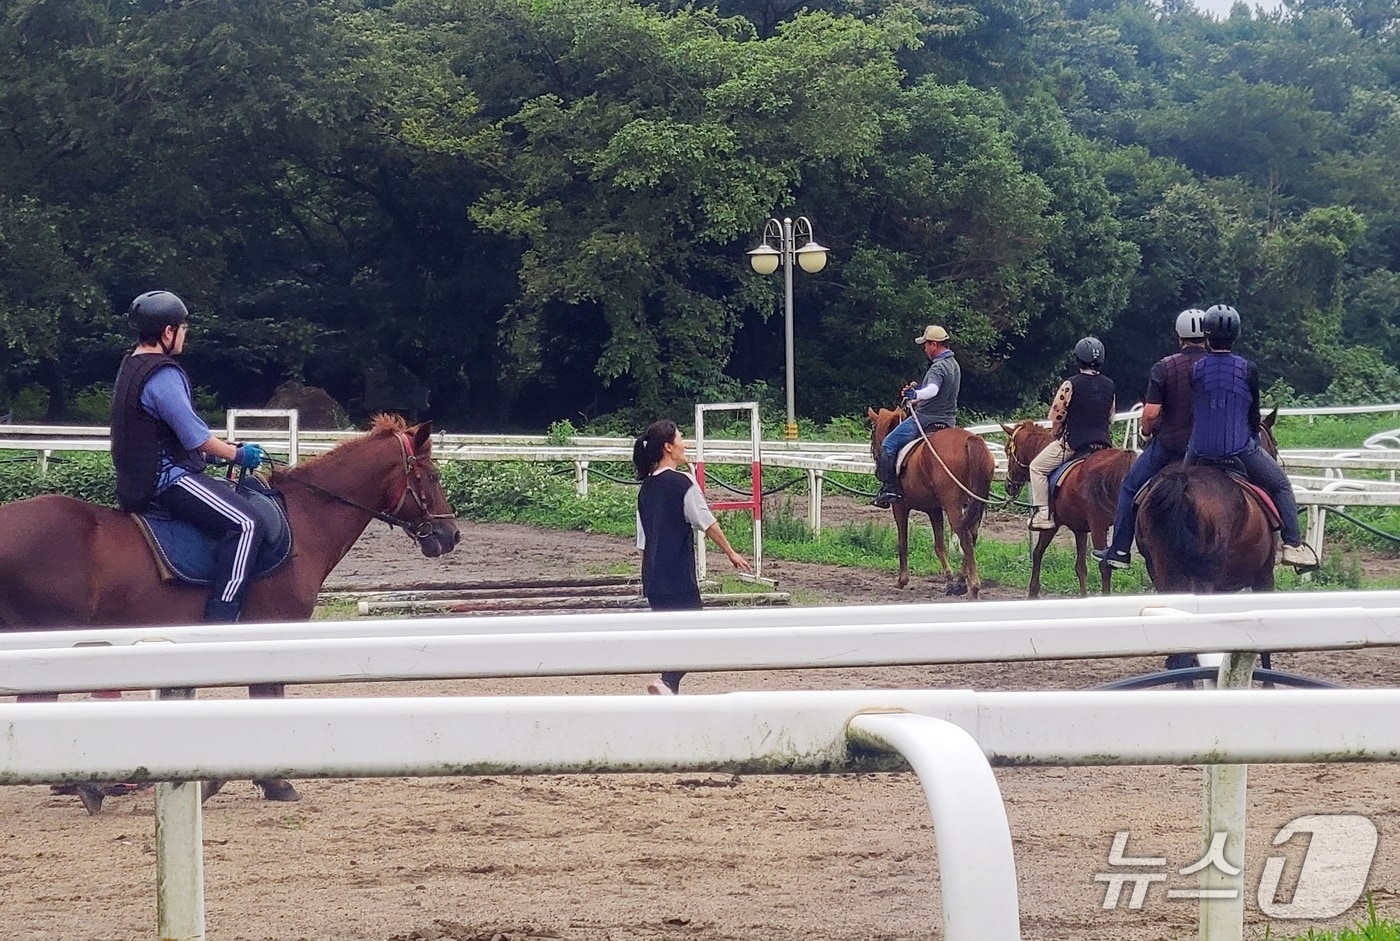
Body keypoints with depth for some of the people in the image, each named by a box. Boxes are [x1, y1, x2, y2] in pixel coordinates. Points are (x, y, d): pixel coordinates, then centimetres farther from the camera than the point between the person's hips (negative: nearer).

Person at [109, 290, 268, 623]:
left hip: (141, 480, 11)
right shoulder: (163, 375, -18)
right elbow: (196, 437, -18)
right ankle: (219, 619, -25)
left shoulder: (132, 367, 14)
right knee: (244, 524, -19)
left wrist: (225, 448, 21)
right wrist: (237, 454, -3)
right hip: (168, 479, -11)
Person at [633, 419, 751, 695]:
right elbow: (707, 524, -7)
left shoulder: (646, 487, 12)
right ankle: (667, 683, -25)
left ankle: (670, 690, 15)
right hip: (679, 577, -7)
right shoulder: (683, 483, -10)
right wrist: (731, 553, 5)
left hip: (653, 578, 7)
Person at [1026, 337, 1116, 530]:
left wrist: (1054, 438, 14)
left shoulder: (1070, 385, -11)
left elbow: (1057, 418, -4)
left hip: (1074, 442, -5)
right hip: (1103, 443, 5)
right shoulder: (1109, 386, 6)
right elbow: (1110, 419, 14)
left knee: (1037, 467, 8)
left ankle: (1042, 514, 0)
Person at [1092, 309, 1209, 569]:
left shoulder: (1163, 368, -11)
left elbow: (1151, 413, -14)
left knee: (1130, 487, 14)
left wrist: (1146, 431, 7)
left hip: (1169, 443, -2)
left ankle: (1119, 551, 14)